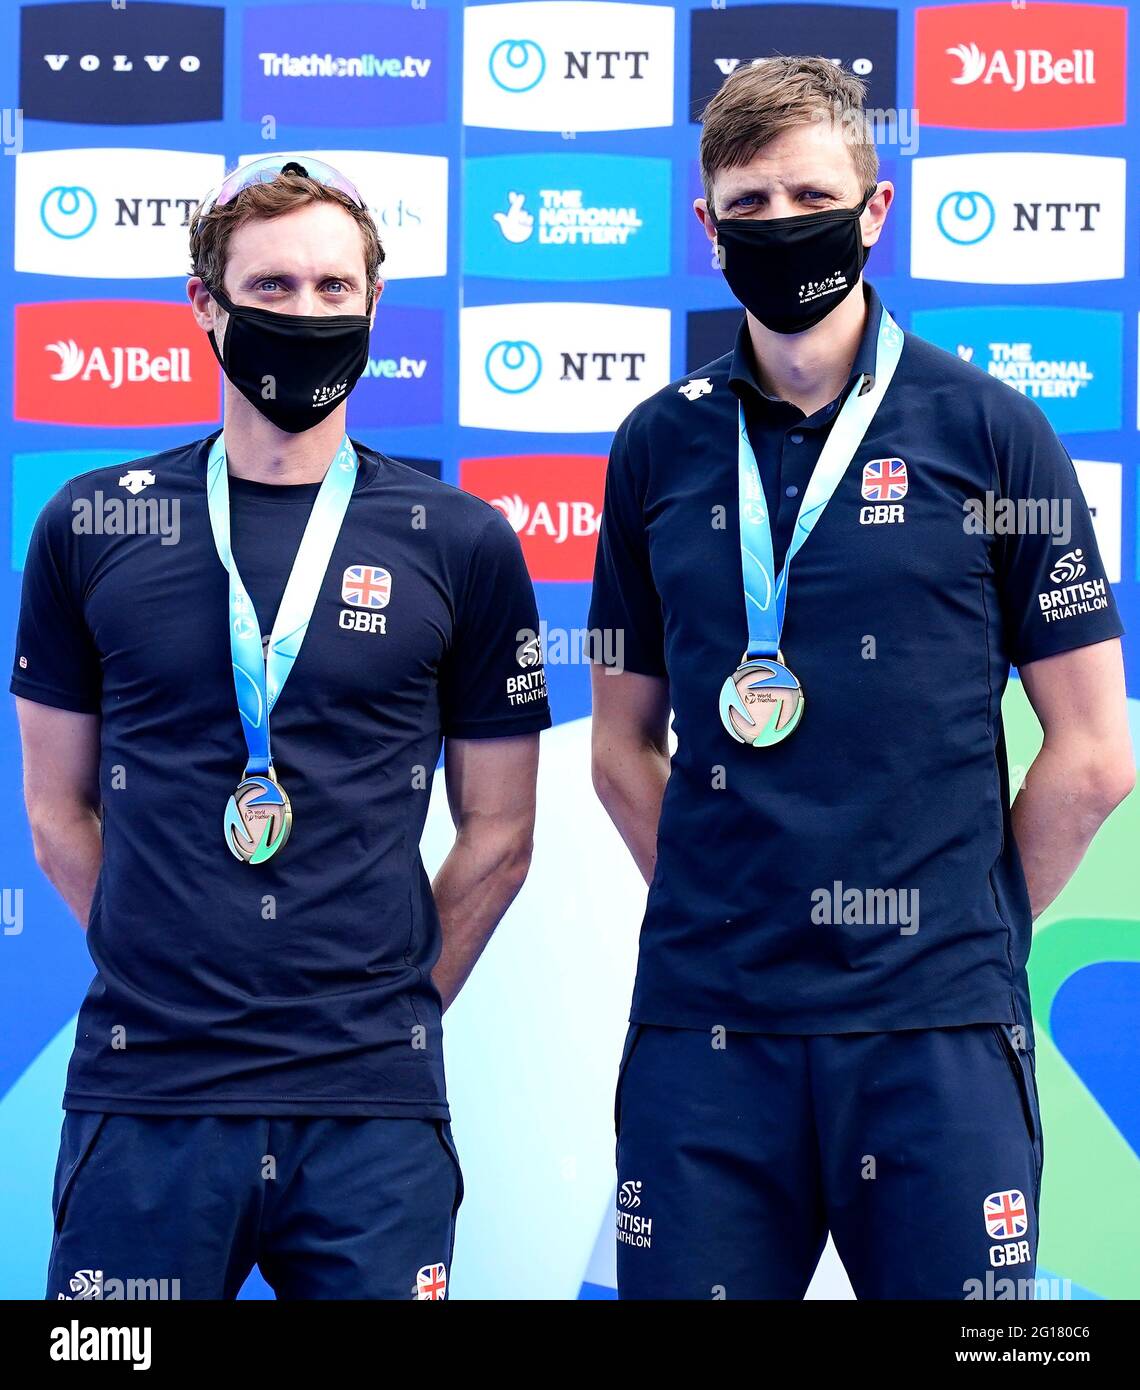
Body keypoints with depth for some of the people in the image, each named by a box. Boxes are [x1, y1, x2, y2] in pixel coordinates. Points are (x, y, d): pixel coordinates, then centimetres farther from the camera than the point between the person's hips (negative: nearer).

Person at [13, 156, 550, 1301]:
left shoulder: (460, 547, 4)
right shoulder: (92, 527, 6)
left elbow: (497, 832, 9)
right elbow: (59, 808, 11)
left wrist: (395, 1005, 6)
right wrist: (167, 979, 7)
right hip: (145, 1095, 1)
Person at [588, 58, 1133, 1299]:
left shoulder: (985, 431, 1)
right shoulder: (660, 446, 9)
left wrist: (968, 930, 4)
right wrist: (721, 914, 6)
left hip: (935, 1027, -2)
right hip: (702, 1023, 2)